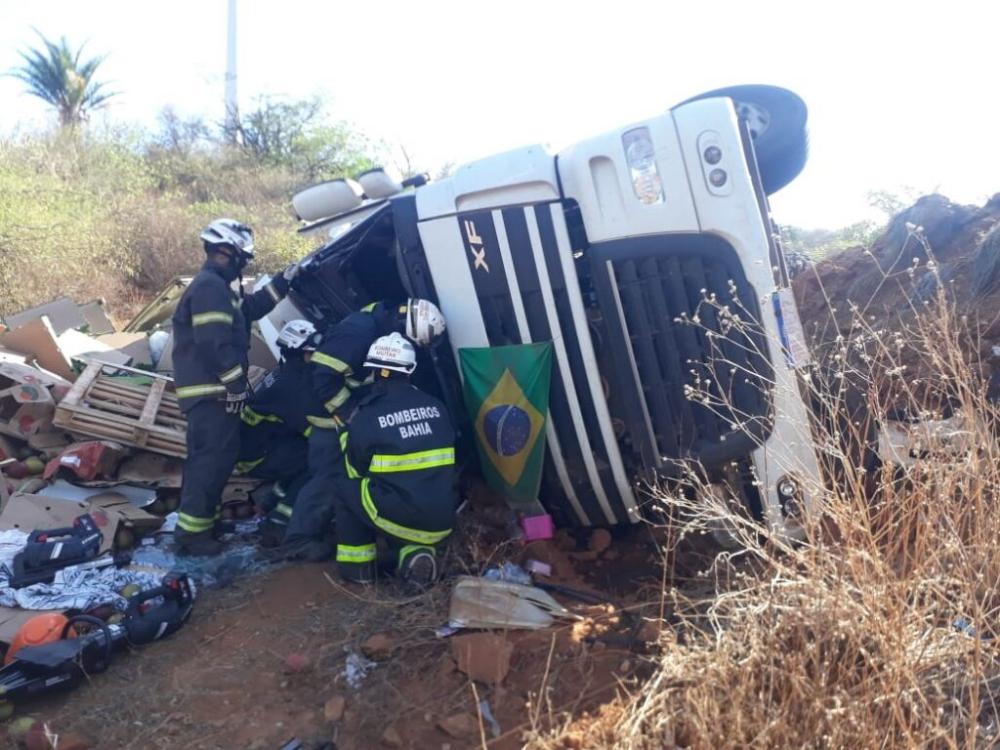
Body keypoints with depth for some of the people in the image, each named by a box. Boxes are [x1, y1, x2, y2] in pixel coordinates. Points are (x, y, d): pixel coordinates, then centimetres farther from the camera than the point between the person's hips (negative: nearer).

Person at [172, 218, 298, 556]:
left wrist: (283, 281, 27)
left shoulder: (213, 286, 19)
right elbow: (215, 343, -25)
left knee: (206, 456, 18)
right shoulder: (211, 287, -17)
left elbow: (250, 308, 29)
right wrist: (236, 382, -20)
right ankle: (191, 531, -6)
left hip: (209, 389, 11)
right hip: (211, 391, -11)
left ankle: (201, 520, 29)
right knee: (214, 457, -10)